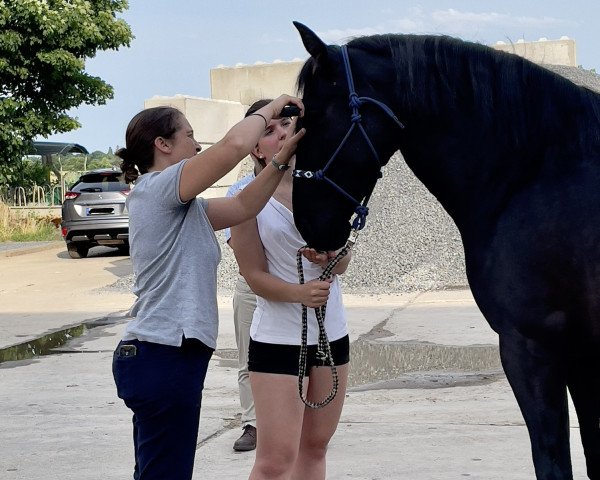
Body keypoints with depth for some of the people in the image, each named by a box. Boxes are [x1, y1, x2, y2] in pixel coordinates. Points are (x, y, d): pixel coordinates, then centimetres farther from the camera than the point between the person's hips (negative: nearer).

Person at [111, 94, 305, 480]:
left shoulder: (180, 204, 19)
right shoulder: (157, 187, -11)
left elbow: (243, 207, 16)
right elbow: (235, 144, -21)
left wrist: (283, 158, 7)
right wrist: (268, 110, -4)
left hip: (159, 356, 10)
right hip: (164, 357, -10)